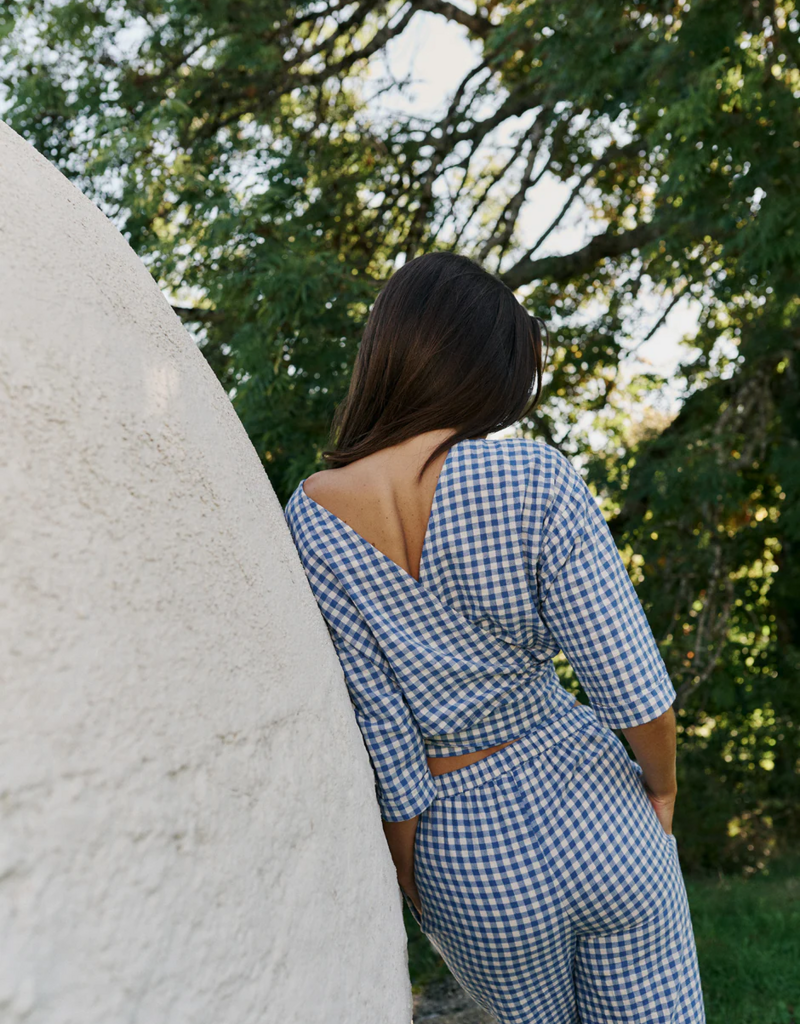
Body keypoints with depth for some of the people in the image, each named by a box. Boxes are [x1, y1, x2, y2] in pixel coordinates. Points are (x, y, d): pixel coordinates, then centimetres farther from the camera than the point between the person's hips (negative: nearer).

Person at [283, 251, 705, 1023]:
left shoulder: (308, 525, -14)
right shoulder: (533, 480, -19)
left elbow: (387, 748, -13)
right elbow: (633, 687, -16)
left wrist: (410, 882, 2)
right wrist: (662, 785, 4)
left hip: (470, 863, 2)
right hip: (592, 809, -1)